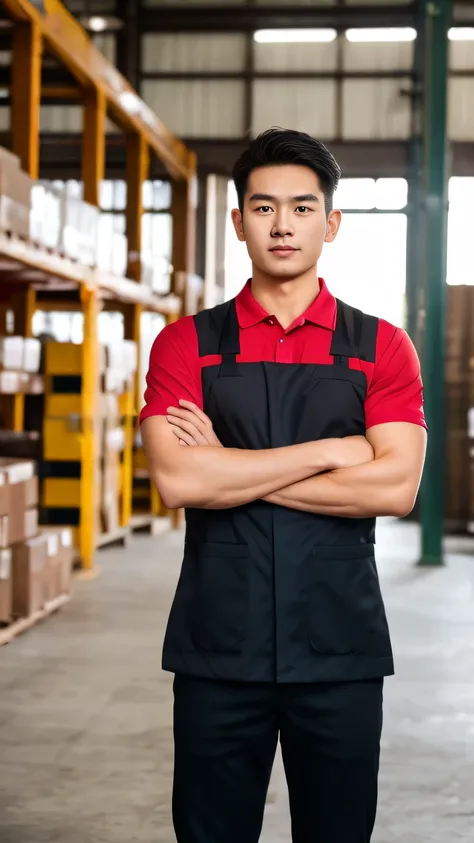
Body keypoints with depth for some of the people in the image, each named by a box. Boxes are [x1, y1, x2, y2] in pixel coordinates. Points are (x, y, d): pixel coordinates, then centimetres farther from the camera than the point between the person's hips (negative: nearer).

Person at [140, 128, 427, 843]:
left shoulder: (381, 348, 4)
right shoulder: (186, 345, 4)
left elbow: (395, 486, -10)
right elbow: (175, 480, -12)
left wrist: (230, 467, -11)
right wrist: (329, 450, -11)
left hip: (340, 649, 0)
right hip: (217, 647, 0)